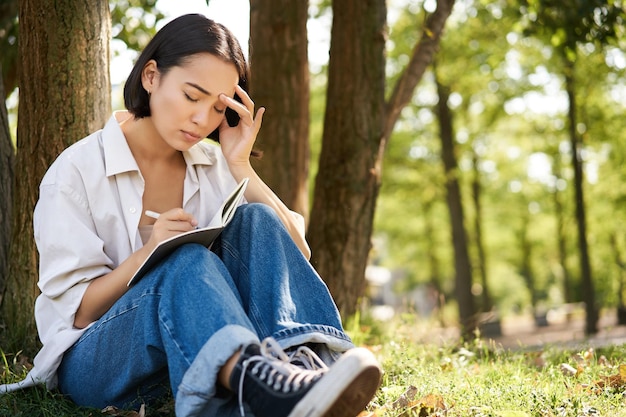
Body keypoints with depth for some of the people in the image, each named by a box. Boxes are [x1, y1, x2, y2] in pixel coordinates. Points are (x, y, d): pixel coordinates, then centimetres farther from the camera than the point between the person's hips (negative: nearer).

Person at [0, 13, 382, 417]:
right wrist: (148, 252, -26)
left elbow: (295, 253, -1)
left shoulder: (214, 167, 8)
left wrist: (240, 167, -10)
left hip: (203, 354, 4)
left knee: (255, 220, -20)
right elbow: (75, 311, -8)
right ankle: (257, 382, -64)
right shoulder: (77, 171, -6)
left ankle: (306, 360, -44)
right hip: (93, 360, -4)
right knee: (187, 262, -35)